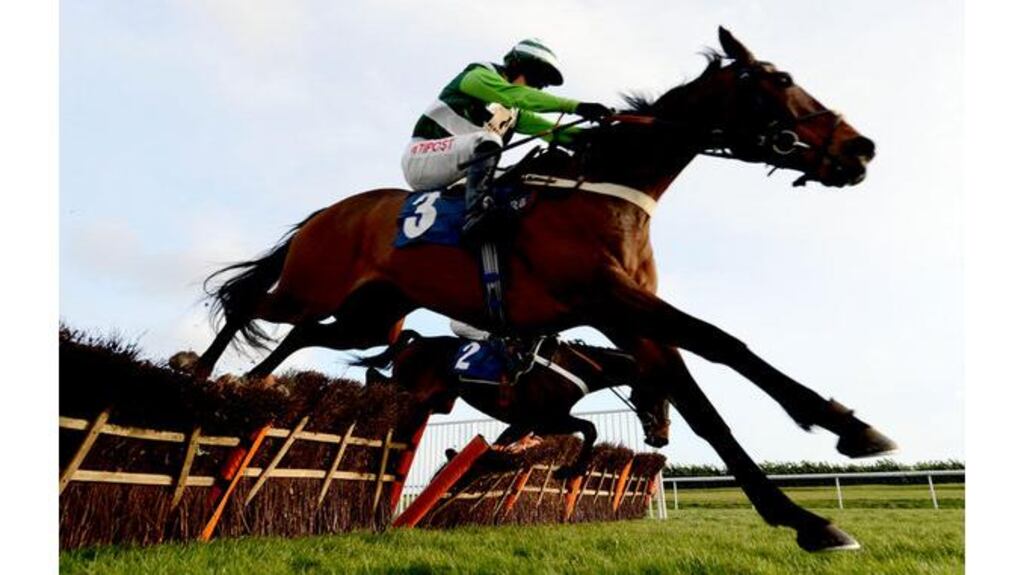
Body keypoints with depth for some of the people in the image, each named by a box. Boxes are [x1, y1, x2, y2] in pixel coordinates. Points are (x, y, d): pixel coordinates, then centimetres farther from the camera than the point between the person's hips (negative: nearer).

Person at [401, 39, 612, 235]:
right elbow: (519, 95, -22)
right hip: (422, 156, -7)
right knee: (488, 142, -32)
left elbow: (552, 131, 6)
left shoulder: (514, 113, 17)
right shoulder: (478, 75, -5)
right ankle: (475, 215, -48)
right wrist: (576, 106, -32)